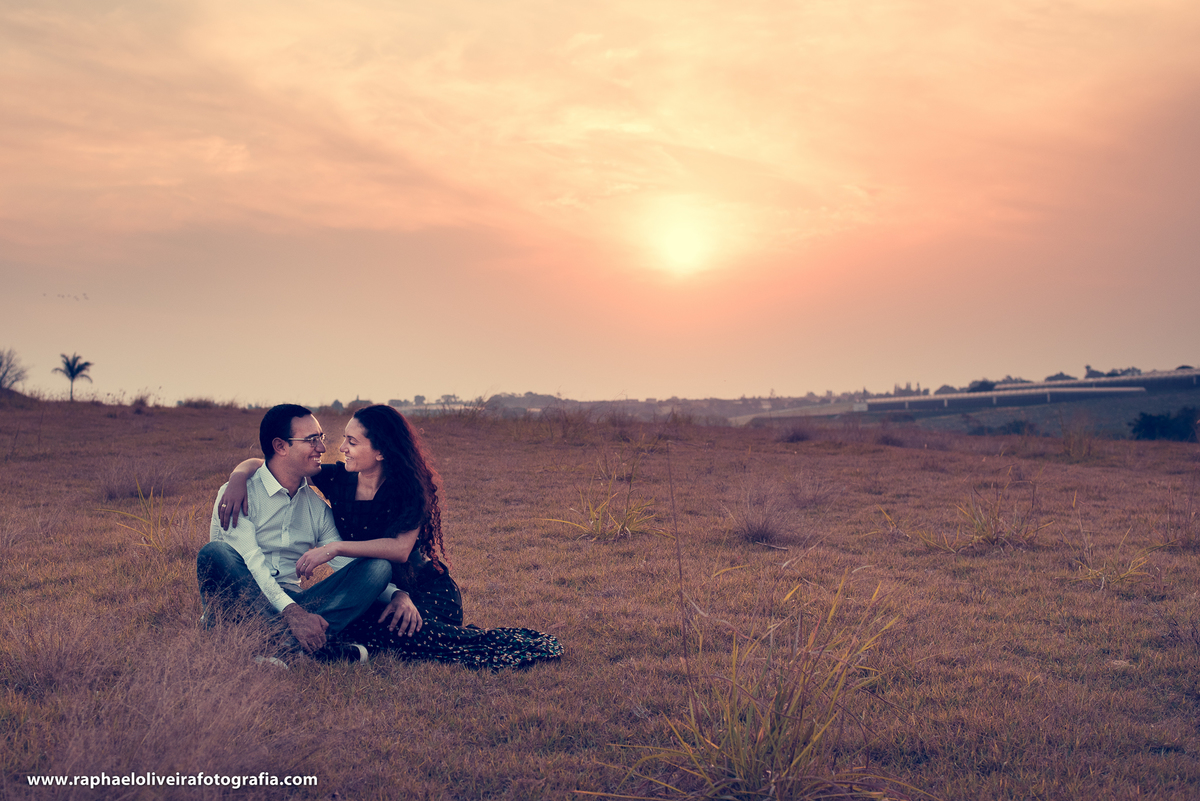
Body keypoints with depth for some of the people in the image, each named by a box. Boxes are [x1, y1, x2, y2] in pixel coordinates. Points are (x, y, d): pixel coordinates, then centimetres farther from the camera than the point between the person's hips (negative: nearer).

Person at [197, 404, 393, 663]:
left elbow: (348, 564, 10)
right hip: (242, 604, -4)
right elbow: (250, 564, -18)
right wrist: (291, 611, -35)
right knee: (215, 552, -34)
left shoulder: (317, 505, 13)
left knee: (378, 565, -15)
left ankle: (291, 642, -37)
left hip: (293, 601, 4)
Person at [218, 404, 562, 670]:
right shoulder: (338, 479, -4)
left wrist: (334, 548, -34)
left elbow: (400, 548, -30)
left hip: (424, 589, -5)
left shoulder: (410, 488, -15)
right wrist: (239, 476, -21)